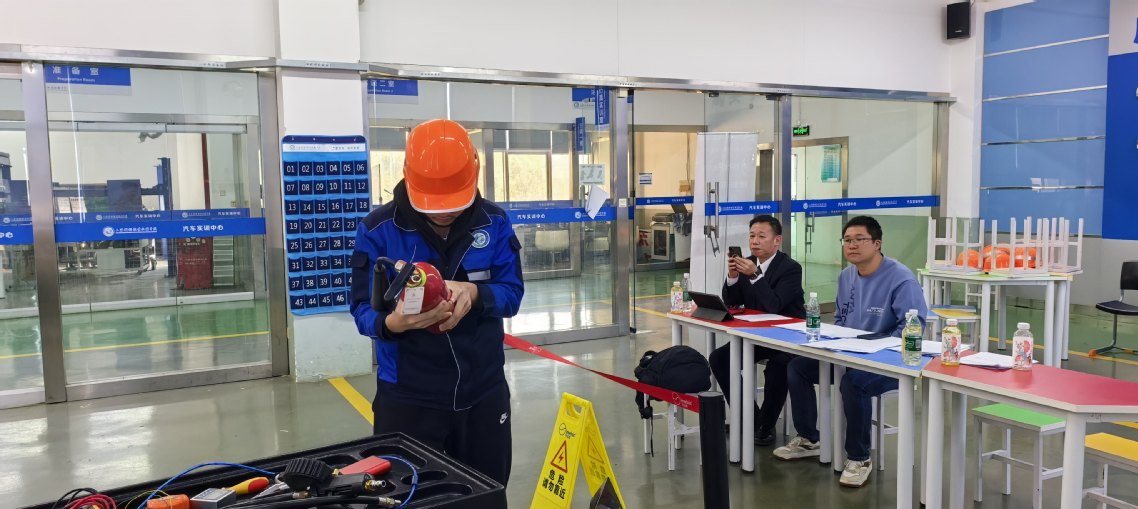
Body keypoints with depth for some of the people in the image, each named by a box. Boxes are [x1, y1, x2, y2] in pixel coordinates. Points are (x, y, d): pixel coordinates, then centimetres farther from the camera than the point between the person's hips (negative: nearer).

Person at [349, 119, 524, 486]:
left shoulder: (494, 223, -3)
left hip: (483, 392, 3)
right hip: (407, 397, -2)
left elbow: (512, 293, -5)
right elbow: (363, 310, -11)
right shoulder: (378, 229, -11)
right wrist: (394, 322, -35)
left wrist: (473, 294, -27)